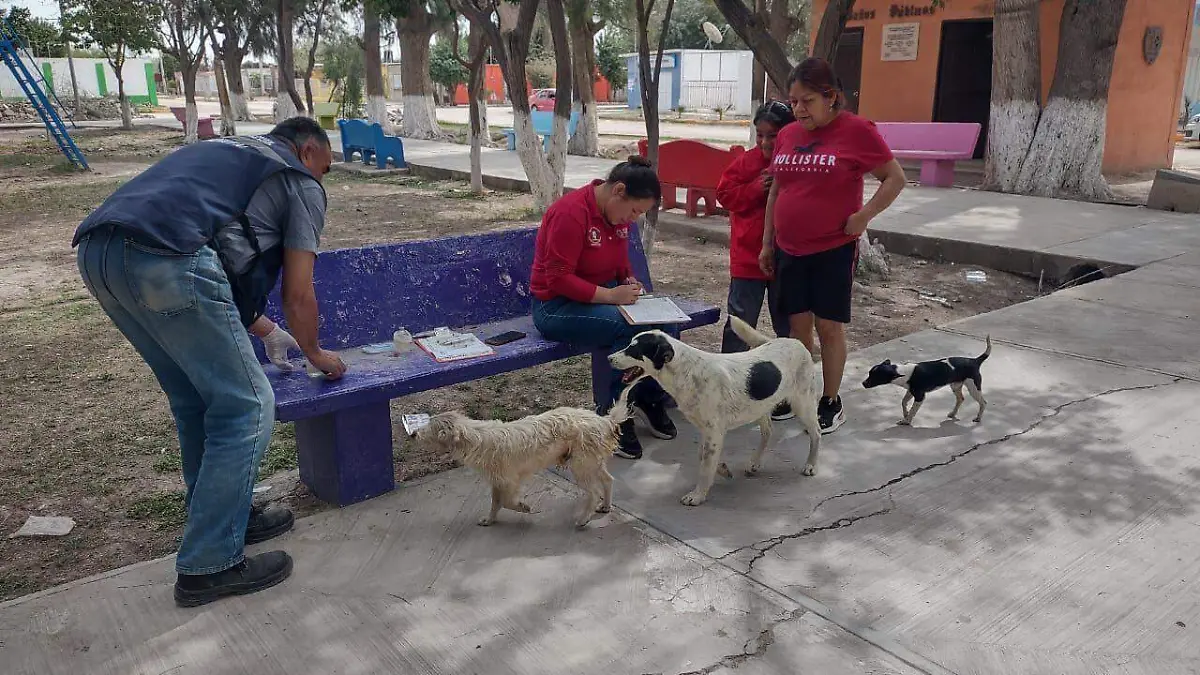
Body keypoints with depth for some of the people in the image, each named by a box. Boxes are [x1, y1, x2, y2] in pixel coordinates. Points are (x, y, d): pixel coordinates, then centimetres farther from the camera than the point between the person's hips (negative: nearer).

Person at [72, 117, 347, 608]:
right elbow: (298, 296, 10)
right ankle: (209, 566, 8)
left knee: (195, 400, 22)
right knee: (246, 407, 2)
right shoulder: (301, 183, 14)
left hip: (95, 251, 9)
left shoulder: (228, 152, 36)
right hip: (164, 259, -9)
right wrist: (315, 354, 29)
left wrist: (266, 332, 46)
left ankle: (227, 516, 34)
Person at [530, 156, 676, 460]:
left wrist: (630, 284, -2)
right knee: (631, 328, -30)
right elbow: (558, 278, -23)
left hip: (604, 296, 8)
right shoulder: (572, 212, -21)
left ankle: (650, 396, 4)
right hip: (557, 306, -8)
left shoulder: (618, 214, 5)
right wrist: (610, 295, -28)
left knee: (662, 321, -16)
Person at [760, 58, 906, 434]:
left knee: (829, 327, 3)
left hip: (834, 249, -5)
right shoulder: (787, 135, 6)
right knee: (797, 324, 10)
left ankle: (831, 404, 16)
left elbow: (895, 178, -4)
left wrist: (863, 216, -14)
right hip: (789, 250, 5)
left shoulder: (856, 131, -10)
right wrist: (767, 243, 13)